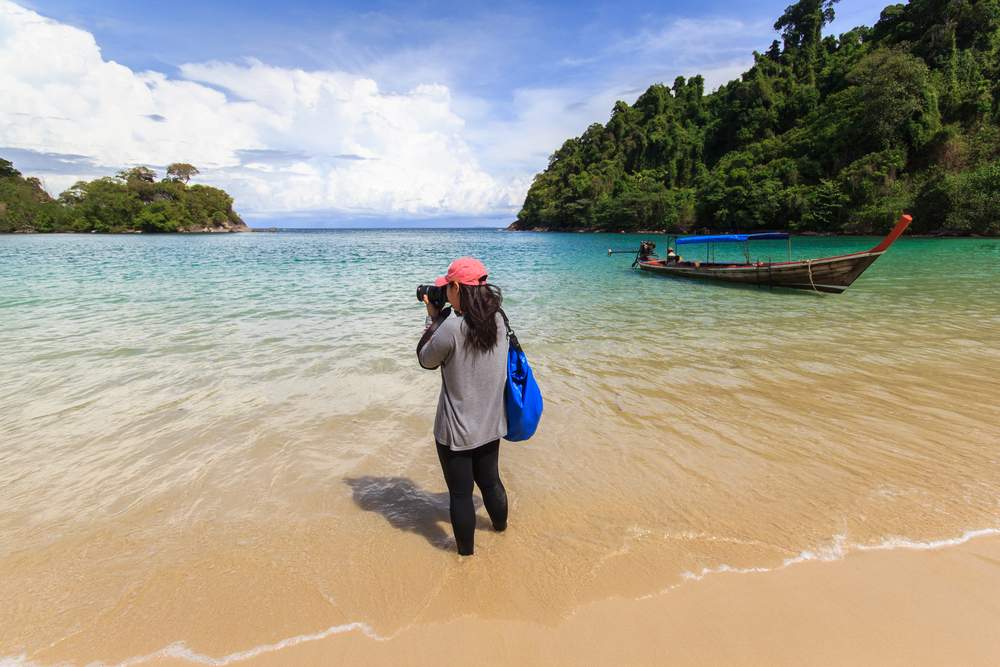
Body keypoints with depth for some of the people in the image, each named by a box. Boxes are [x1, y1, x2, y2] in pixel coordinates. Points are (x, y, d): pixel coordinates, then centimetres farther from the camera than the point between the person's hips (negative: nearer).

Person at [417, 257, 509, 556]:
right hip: (490, 425, 6)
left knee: (460, 493, 14)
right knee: (490, 480, 28)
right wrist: (442, 318, 4)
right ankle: (501, 526, 51)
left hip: (456, 430, -6)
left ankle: (466, 550, 34)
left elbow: (426, 360, -7)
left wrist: (433, 318, -1)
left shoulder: (452, 327, -25)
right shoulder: (498, 320, -5)